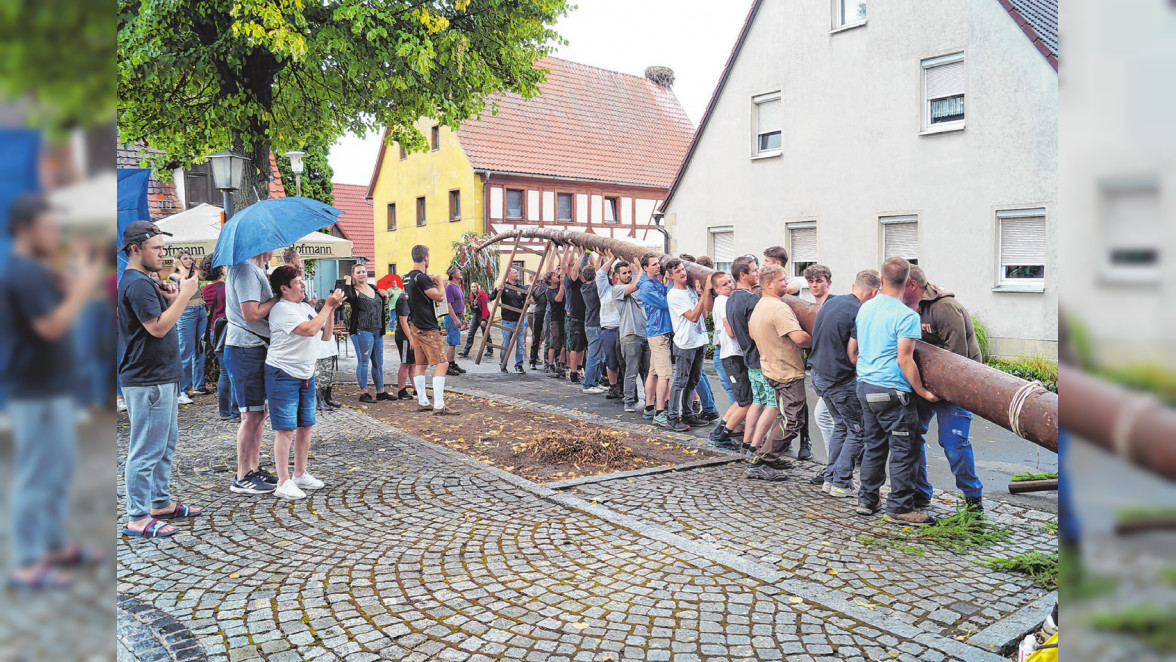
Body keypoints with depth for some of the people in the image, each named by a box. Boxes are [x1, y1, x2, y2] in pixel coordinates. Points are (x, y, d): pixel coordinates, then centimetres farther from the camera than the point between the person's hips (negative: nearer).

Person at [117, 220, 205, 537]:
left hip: (163, 377, 11)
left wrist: (172, 299, 4)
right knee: (146, 450, -5)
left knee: (166, 443, 19)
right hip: (147, 382, -11)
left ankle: (160, 502, 30)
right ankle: (138, 517, 3)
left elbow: (163, 320, 20)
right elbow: (158, 327, -25)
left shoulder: (144, 281, 17)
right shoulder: (137, 283, -16)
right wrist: (184, 295, -20)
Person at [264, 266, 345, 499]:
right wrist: (328, 306, -16)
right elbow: (309, 330, -26)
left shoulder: (306, 308, 13)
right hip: (283, 375, -9)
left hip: (306, 374, 9)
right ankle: (283, 482, -1)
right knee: (286, 430, -7)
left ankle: (300, 474, 25)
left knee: (305, 426, 12)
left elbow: (325, 335, 12)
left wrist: (332, 309, 0)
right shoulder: (282, 309, -14)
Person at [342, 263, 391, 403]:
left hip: (377, 331, 7)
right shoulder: (354, 291, -6)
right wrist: (347, 282, -19)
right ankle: (363, 393, 4)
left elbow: (383, 305, 26)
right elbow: (347, 298, -30)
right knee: (363, 362, -3)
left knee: (378, 363, 12)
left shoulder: (374, 289, 15)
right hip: (362, 331, -7)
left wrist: (385, 296, 6)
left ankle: (380, 391, 21)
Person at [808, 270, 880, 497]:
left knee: (841, 424, 21)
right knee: (857, 429, 6)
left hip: (819, 375, 9)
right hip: (841, 379, -9)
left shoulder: (830, 302, 8)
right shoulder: (859, 313, -18)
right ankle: (841, 483, 8)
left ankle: (829, 477, 23)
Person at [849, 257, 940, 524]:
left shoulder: (865, 308, 8)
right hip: (892, 392, -7)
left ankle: (866, 500, 23)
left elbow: (851, 350, 14)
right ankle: (901, 507, 7)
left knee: (873, 446, 17)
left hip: (865, 388, 7)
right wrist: (922, 391, -10)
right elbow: (904, 359, -19)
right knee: (904, 450, 2)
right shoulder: (907, 316, -13)